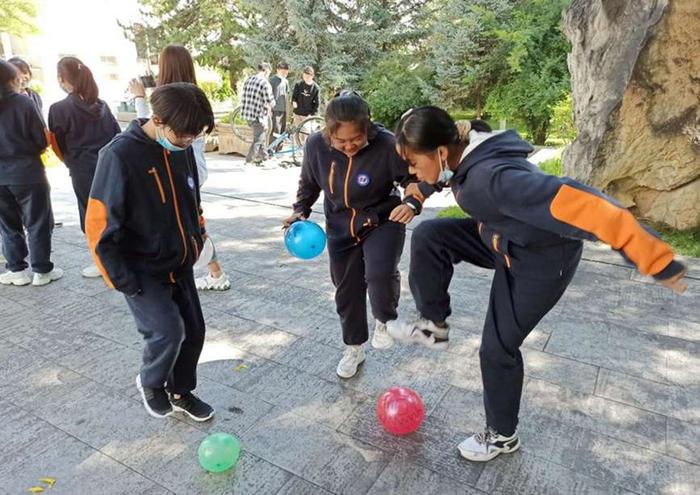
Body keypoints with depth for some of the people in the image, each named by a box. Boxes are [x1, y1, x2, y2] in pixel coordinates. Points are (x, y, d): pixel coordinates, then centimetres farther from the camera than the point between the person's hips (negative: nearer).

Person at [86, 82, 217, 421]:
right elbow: (100, 225, -18)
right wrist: (123, 280, -16)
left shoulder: (182, 148, -1)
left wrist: (197, 242, 12)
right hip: (141, 270, -6)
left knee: (193, 330, 9)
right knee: (168, 330, -15)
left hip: (179, 264, 6)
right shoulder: (120, 155, -21)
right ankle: (150, 382, 17)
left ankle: (180, 391, 33)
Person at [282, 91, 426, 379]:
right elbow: (309, 182, 5)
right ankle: (353, 349, 37)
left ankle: (385, 320, 7)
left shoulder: (386, 145, -27)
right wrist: (301, 210, -6)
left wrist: (412, 204, -33)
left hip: (382, 223, -3)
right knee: (346, 291, 13)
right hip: (340, 229, 4)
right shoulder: (316, 145, -16)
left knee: (380, 274, -29)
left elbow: (416, 179, -14)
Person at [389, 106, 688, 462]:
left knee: (497, 346, 2)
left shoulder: (492, 177, -39)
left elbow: (577, 204, -44)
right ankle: (434, 326, 11)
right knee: (428, 237, -7)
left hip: (540, 258, -8)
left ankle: (502, 435, 28)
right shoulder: (462, 153, -11)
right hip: (503, 240, 8)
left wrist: (656, 260, -44)